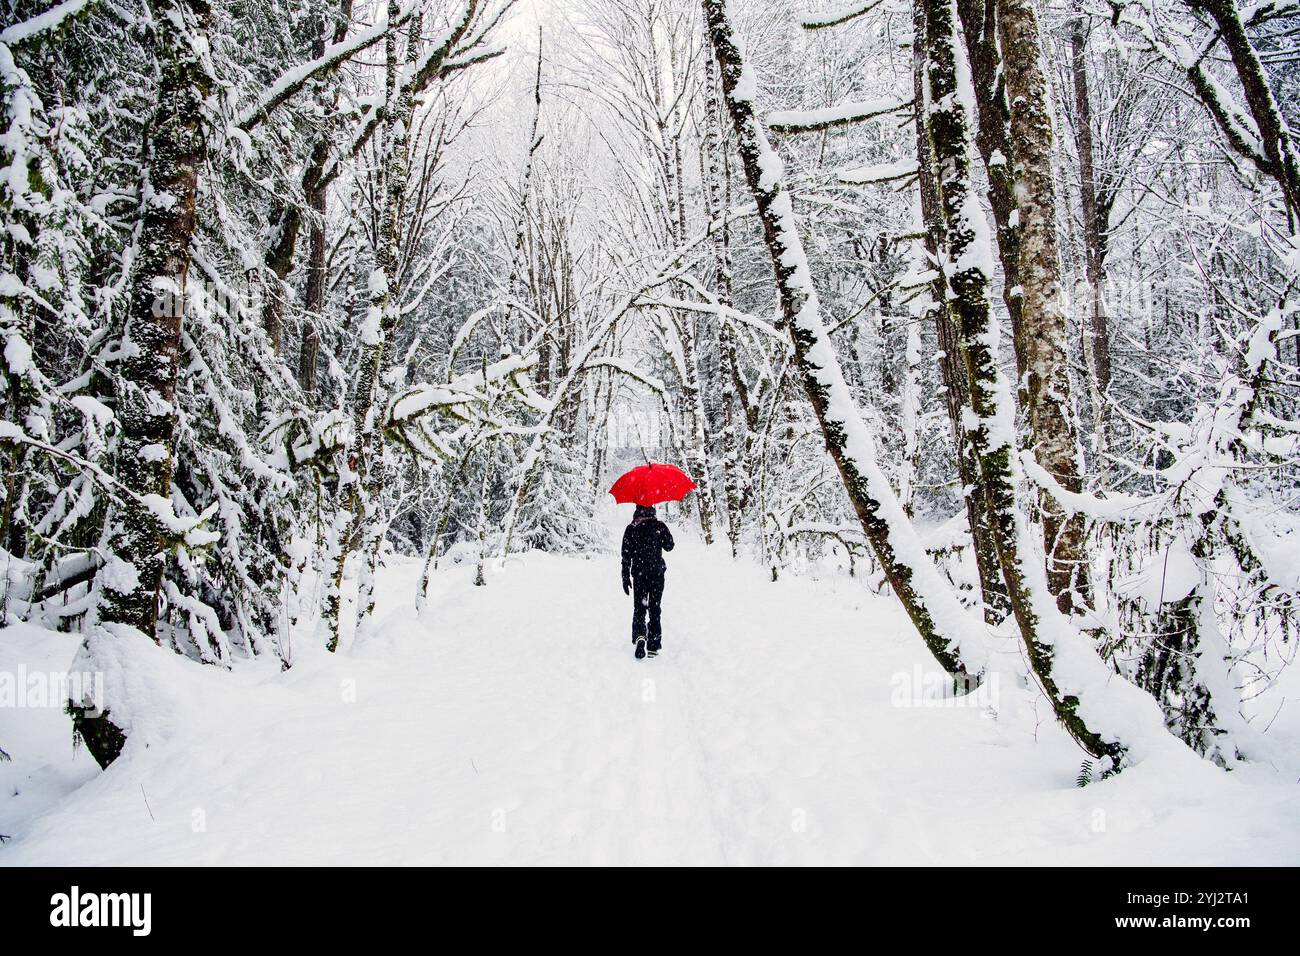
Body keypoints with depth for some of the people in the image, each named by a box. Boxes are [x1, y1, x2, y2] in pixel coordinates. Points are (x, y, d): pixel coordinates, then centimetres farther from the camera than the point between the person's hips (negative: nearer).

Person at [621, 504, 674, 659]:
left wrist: (625, 577, 4)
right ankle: (654, 645, 10)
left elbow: (626, 555, -3)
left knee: (639, 608, 6)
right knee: (654, 608, 10)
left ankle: (639, 637, -20)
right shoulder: (659, 526, -4)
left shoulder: (631, 528, -3)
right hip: (657, 573, 0)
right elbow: (669, 546, 7)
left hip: (638, 574, 0)